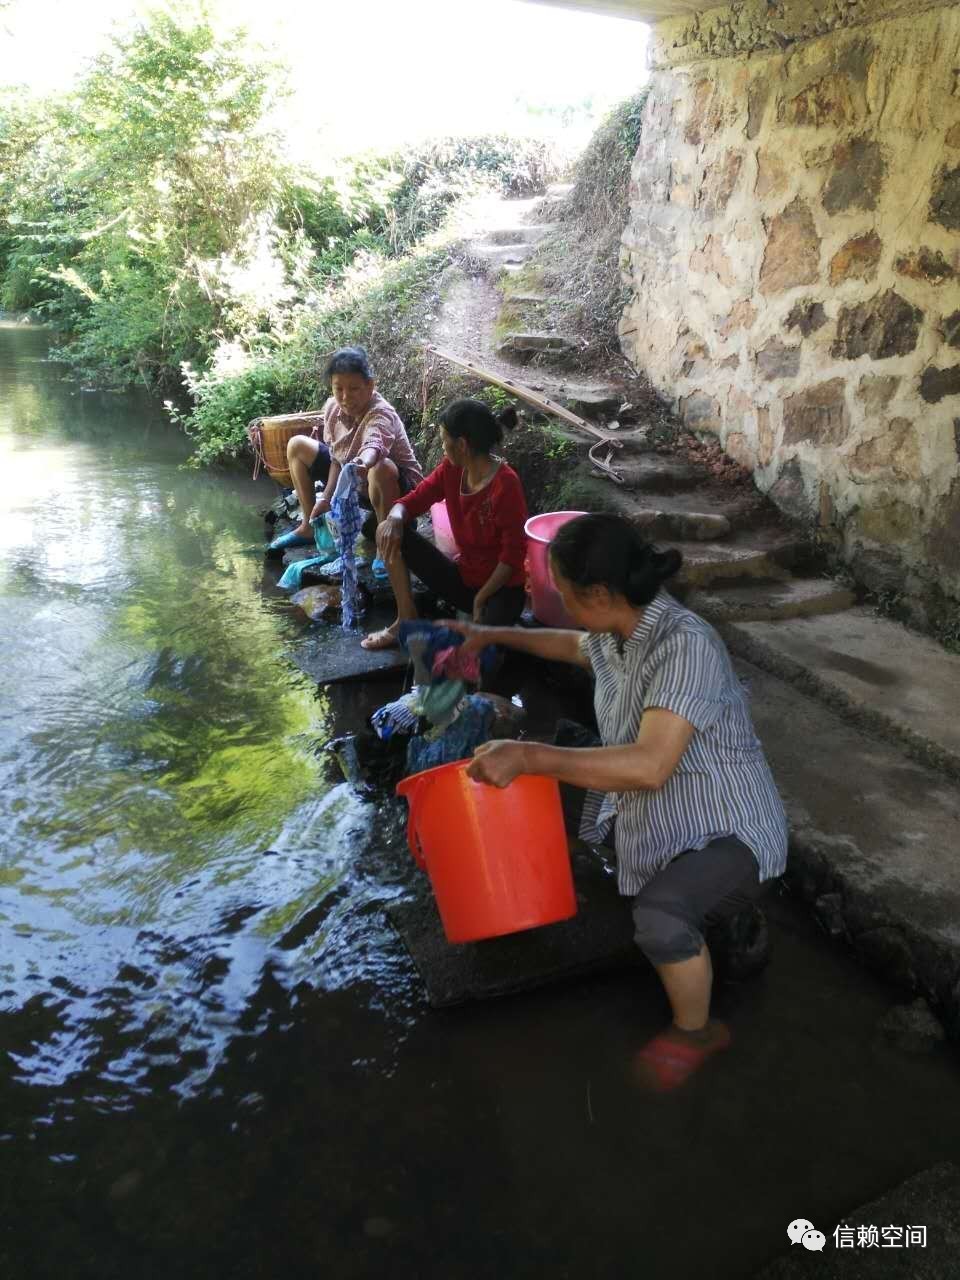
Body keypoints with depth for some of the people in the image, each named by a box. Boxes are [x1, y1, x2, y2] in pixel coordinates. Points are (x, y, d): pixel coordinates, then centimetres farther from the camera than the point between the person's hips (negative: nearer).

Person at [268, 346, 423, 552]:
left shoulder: (381, 414, -30)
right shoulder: (332, 408, -11)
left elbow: (373, 446, -53)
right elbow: (337, 457, -1)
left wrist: (363, 463, -75)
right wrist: (326, 498, -11)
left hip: (398, 485, -7)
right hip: (353, 480, 7)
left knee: (380, 468, -42)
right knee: (297, 446, 4)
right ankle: (309, 526, 11)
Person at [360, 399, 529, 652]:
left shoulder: (505, 484, -23)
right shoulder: (451, 470, -3)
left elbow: (513, 555, -22)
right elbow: (411, 501, 0)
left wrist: (480, 599, -19)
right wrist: (394, 518, -24)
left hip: (501, 589, -7)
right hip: (462, 578, 7)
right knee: (392, 534, -9)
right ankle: (406, 622, -2)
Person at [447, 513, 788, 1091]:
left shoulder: (685, 645, -31)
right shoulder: (617, 634, -4)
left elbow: (649, 766, -41)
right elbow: (574, 645, 22)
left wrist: (529, 756, -44)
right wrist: (494, 635, 24)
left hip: (729, 830, -9)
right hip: (658, 821, 9)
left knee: (659, 914, -35)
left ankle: (696, 1032, 0)